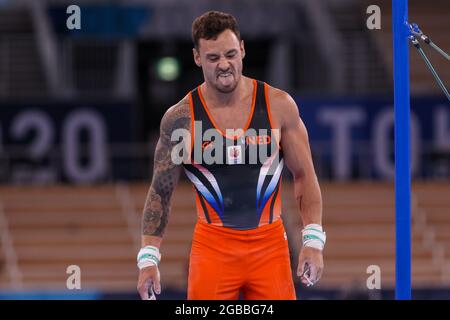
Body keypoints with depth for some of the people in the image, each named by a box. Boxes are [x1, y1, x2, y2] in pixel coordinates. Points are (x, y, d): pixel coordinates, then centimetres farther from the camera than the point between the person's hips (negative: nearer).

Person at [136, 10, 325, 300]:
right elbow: (161, 192, 1)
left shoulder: (279, 105, -4)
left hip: (270, 245, 1)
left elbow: (304, 176, 4)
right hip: (213, 245, -1)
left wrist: (313, 241, -6)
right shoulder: (180, 118, -6)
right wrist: (148, 258, -6)